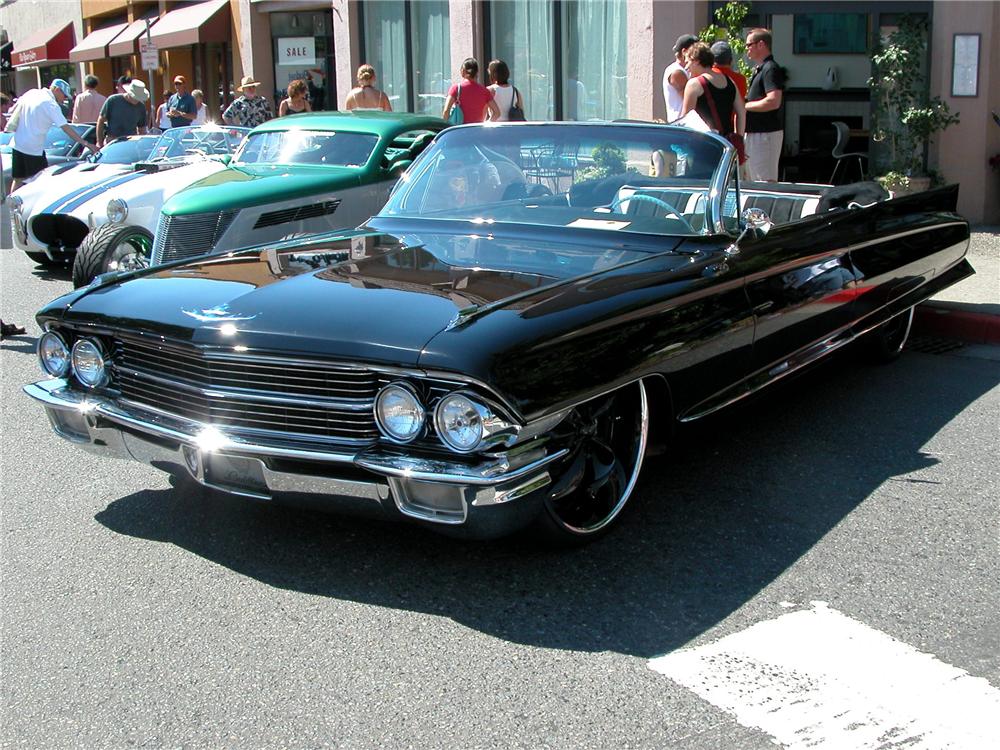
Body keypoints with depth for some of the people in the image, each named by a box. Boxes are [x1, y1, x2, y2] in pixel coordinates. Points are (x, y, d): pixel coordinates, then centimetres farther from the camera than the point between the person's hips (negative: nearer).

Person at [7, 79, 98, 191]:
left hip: (17, 145, 7)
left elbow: (13, 110, 18)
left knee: (18, 179, 13)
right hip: (34, 148, -7)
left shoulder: (32, 93, 10)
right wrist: (86, 143, -20)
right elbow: (66, 128, -18)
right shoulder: (51, 105, -12)